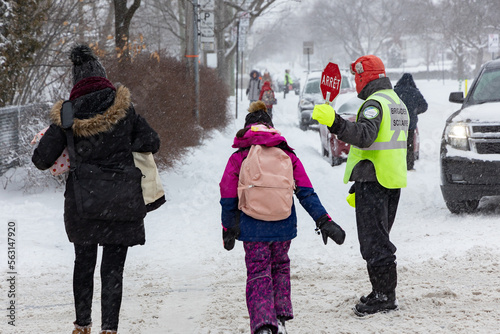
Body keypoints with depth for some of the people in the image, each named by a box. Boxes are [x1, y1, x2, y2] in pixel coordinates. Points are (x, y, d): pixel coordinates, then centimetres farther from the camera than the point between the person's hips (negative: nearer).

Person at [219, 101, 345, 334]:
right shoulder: (287, 155, 6)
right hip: (283, 227, 3)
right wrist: (323, 221, 2)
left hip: (253, 229, -2)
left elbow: (228, 199, 0)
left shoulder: (239, 158, -1)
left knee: (258, 273, 2)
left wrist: (229, 229, 11)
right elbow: (306, 192, 1)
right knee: (280, 267, 22)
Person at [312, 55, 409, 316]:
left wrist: (335, 122, -40)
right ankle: (384, 292, 21)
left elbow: (365, 135, -31)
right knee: (380, 238, 17)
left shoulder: (374, 103, -14)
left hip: (373, 181, -10)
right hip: (394, 179, 10)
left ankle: (384, 295, -7)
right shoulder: (398, 103, 17)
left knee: (373, 240, -6)